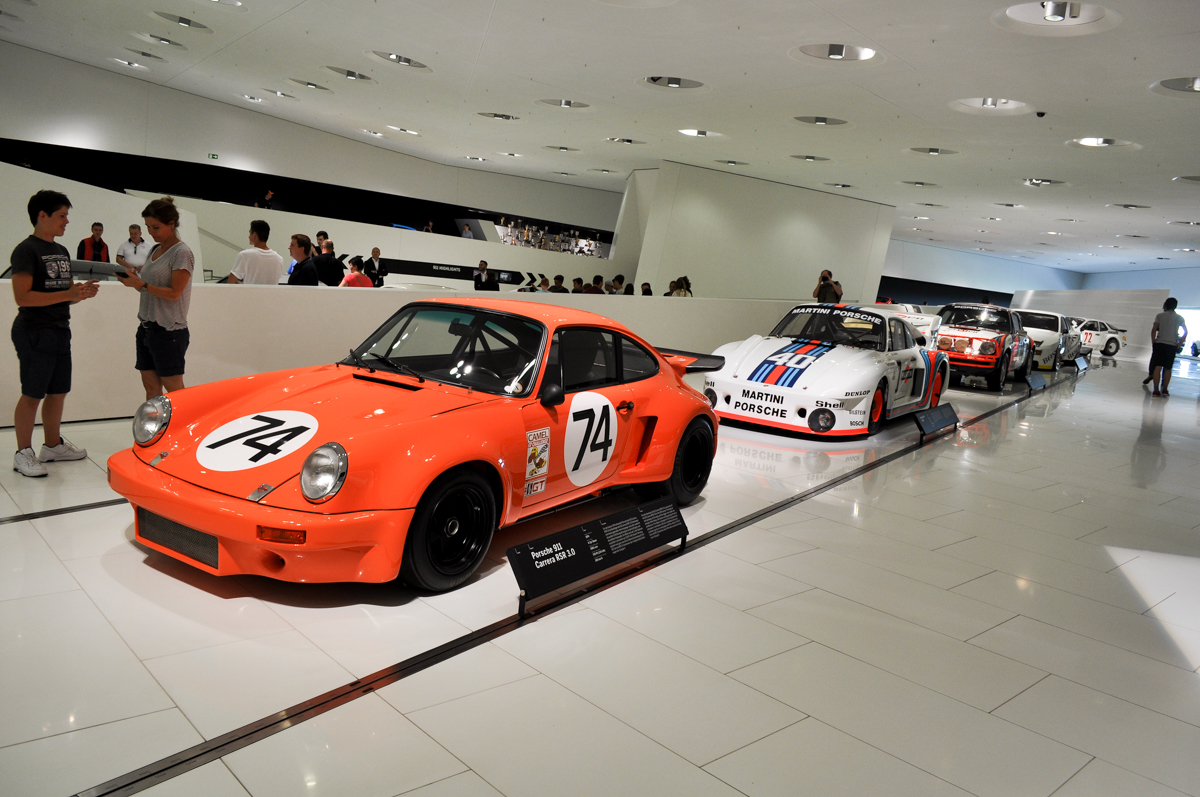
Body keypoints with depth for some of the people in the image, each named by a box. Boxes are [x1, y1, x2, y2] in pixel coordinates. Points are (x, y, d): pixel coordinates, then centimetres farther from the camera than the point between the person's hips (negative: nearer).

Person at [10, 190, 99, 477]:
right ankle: (23, 454, 4)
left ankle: (53, 445, 25)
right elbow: (22, 296, -19)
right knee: (32, 394, -4)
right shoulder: (26, 250, -10)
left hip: (60, 331, 8)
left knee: (58, 391, 13)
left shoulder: (62, 251, 16)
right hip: (35, 332, -8)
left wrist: (81, 291, 0)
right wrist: (68, 294, -23)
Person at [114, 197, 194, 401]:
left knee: (173, 388, -5)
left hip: (168, 330, -8)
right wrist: (132, 278, 0)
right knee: (150, 385, 9)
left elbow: (174, 293, -16)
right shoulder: (154, 250, 15)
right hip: (146, 327, 8)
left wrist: (141, 284, -22)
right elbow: (149, 287, 19)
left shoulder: (182, 253, -9)